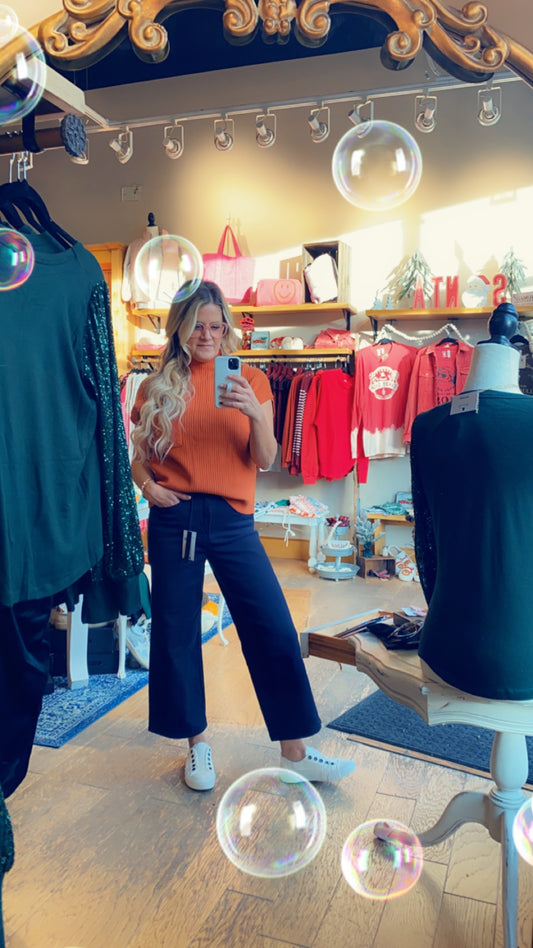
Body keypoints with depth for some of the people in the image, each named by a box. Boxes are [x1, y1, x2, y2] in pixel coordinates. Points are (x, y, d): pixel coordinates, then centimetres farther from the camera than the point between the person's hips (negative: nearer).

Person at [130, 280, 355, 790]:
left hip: (232, 520, 0)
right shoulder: (157, 387, 6)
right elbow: (138, 456, 13)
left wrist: (255, 413, -18)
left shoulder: (250, 380, 5)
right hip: (174, 519, 1)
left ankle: (295, 752, 15)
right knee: (176, 632, 7)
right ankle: (197, 742, 28)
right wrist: (147, 485, -8)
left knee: (275, 631, -2)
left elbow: (265, 460, 0)